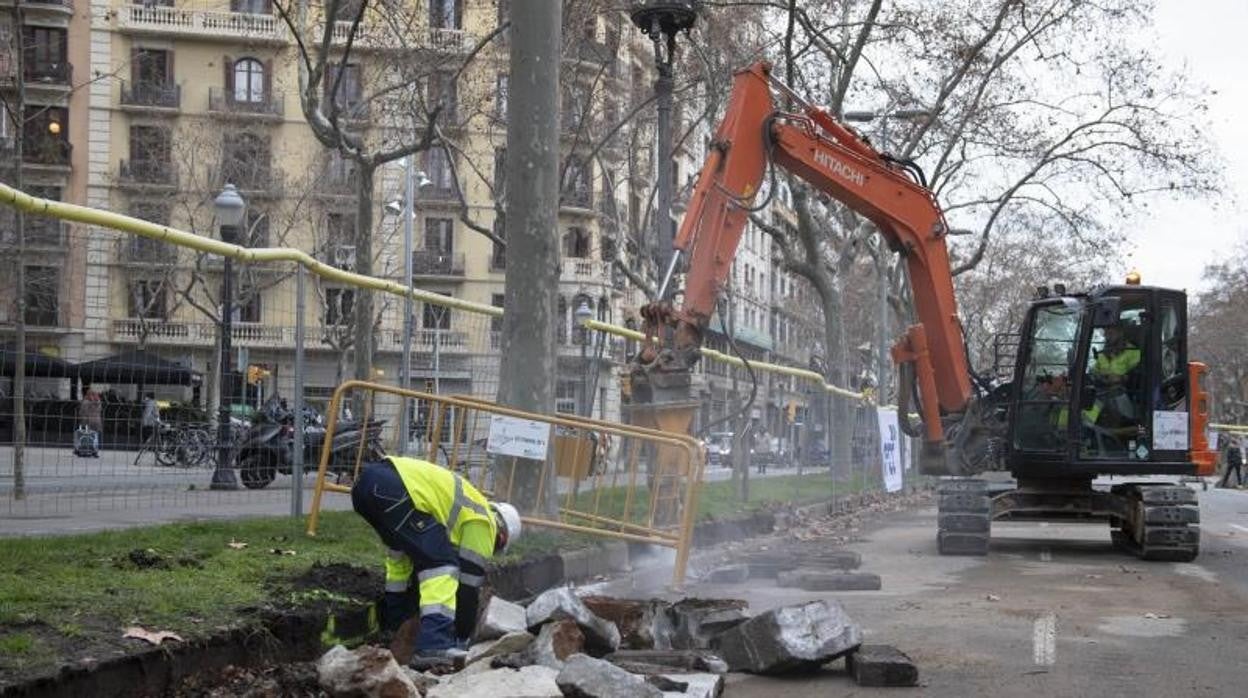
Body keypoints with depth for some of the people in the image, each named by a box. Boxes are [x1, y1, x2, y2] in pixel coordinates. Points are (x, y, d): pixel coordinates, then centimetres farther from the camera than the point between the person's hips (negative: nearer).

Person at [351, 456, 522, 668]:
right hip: (392, 489, -10)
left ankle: (392, 628, 42)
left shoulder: (471, 507, 35)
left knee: (403, 549, 34)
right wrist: (462, 638, 20)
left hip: (368, 478, 10)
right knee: (441, 563, -4)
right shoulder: (482, 522, 11)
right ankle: (435, 646, -17)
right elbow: (470, 582, 11)